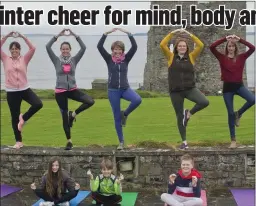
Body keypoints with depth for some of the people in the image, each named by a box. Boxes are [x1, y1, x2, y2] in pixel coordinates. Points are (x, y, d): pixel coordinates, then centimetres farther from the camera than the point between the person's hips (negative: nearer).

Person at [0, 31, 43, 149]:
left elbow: (32, 49, -9)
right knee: (14, 117, 5)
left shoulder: (24, 59, 2)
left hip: (25, 89, 0)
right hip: (11, 92, 0)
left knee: (38, 104, -22)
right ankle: (18, 141, 17)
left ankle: (23, 118, 4)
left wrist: (23, 37, -12)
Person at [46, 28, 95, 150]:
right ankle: (69, 141, 16)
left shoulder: (74, 60, 3)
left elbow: (83, 48, -7)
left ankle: (73, 114, 1)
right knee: (64, 117, 4)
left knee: (90, 101, -21)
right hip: (60, 92, -1)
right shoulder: (56, 60, -1)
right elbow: (47, 47, -12)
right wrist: (58, 36, -14)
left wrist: (75, 36, -11)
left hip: (73, 89, 1)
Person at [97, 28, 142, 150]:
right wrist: (107, 33, -20)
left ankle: (125, 114, -2)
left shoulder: (126, 59, 2)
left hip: (125, 89, 1)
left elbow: (134, 47, -10)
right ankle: (121, 142, 14)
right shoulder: (109, 59, -1)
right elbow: (99, 46, -13)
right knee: (117, 117, 2)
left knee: (137, 100, -31)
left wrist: (128, 34, -17)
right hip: (113, 91, -1)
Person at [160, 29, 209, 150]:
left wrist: (189, 34, -5)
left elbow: (200, 46, -4)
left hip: (190, 89, 0)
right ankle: (184, 142, 19)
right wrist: (172, 33, -7)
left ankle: (189, 113, 5)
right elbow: (162, 45, -8)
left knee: (205, 102, -24)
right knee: (179, 116, 6)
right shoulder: (171, 57, 3)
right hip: (175, 91, 0)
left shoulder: (191, 57, 5)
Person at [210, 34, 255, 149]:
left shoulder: (241, 57, 3)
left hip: (239, 85, 1)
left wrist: (240, 39, -12)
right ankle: (233, 140, 12)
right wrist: (225, 39, -15)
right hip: (227, 87, -1)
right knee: (230, 113, 2)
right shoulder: (222, 57, -1)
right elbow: (212, 47, -13)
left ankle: (238, 114, 3)